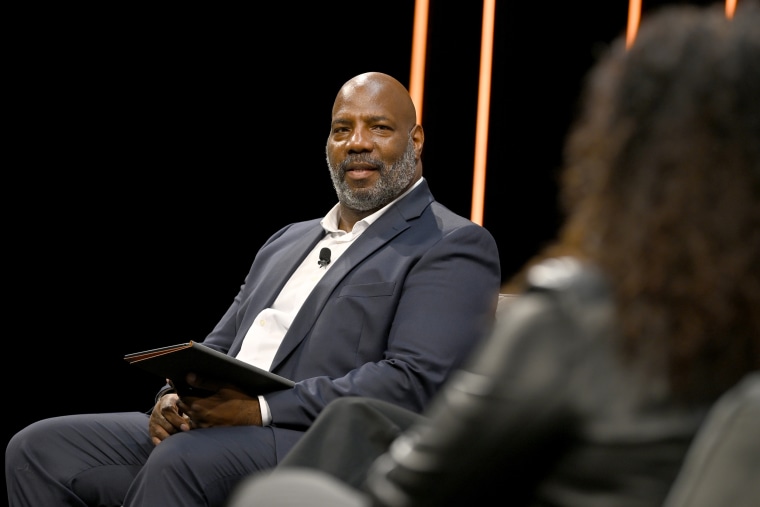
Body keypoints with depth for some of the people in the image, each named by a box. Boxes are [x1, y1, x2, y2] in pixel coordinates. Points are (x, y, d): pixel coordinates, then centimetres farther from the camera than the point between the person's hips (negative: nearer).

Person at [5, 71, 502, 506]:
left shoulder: (454, 246, 1)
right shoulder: (288, 243, 27)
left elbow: (414, 381, -13)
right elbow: (216, 349, 26)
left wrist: (263, 406, -19)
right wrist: (176, 398, 0)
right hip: (214, 440, 8)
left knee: (184, 458, -36)